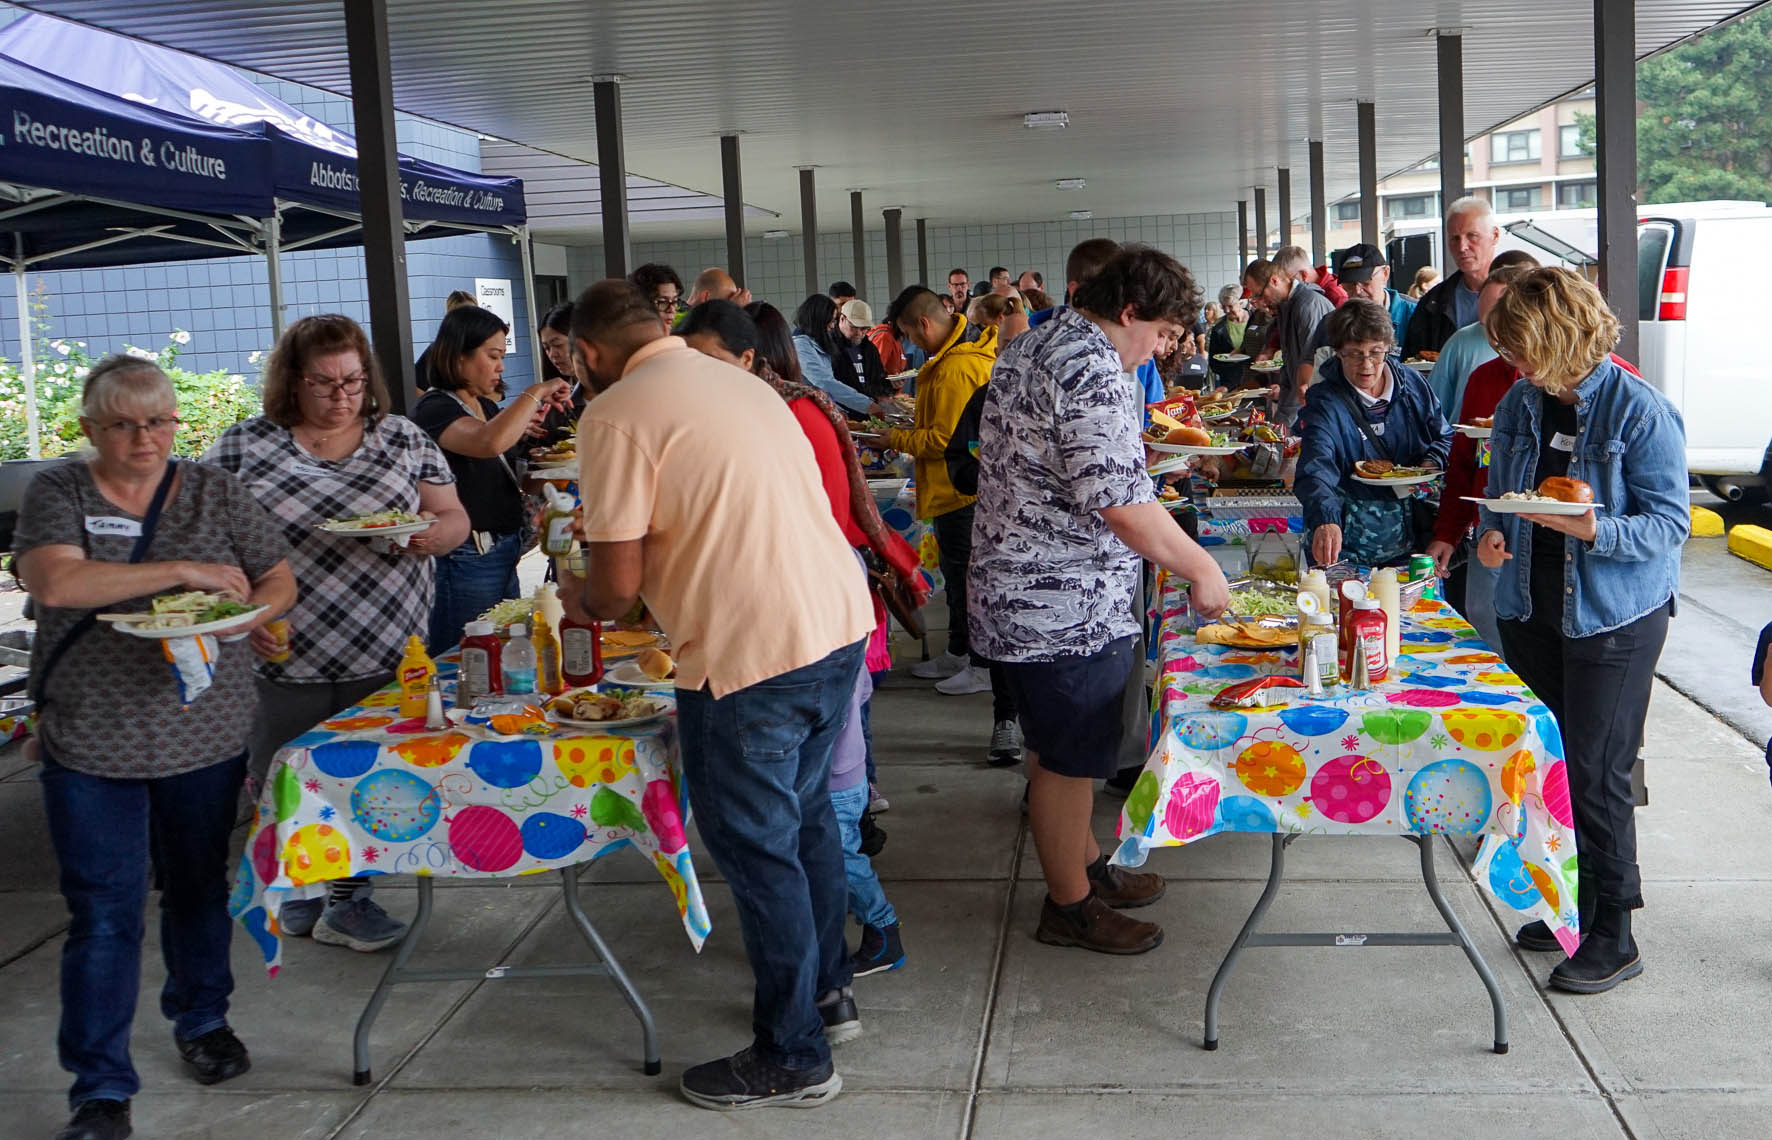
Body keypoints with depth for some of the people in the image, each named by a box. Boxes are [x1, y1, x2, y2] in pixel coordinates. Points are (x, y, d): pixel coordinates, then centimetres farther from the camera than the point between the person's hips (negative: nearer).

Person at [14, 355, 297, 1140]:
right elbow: (55, 582, -20)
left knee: (199, 890, 17)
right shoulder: (58, 493, -2)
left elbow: (279, 583, 5)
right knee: (103, 918, 0)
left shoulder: (215, 492, 4)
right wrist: (183, 570, -23)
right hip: (91, 745, -2)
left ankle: (203, 1021, 39)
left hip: (206, 739, 2)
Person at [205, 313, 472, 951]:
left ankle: (347, 899, 20)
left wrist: (430, 534, -14)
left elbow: (454, 519, 9)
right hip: (283, 658, -1)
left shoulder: (403, 440, 8)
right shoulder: (242, 448, 2)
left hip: (385, 657, 1)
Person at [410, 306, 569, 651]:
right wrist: (535, 392, -23)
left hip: (503, 555, 9)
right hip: (465, 561, -9)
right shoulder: (433, 409, -14)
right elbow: (489, 443, -34)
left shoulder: (487, 407, 14)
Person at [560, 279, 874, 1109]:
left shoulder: (616, 416, -10)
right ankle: (824, 989, 41)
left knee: (758, 851, 6)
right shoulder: (738, 382, 15)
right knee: (806, 815, 24)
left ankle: (792, 1058, 19)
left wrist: (580, 599, 11)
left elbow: (619, 584, -11)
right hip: (839, 622, 9)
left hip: (752, 652, -8)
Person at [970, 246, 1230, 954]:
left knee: (1059, 748, 22)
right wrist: (1202, 569, -14)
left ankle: (1086, 867, 37)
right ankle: (1070, 907, 17)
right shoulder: (1094, 370, -22)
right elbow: (1125, 504, -26)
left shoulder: (1029, 350, 12)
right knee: (1067, 760, 3)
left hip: (1015, 594, 11)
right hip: (1064, 608, -11)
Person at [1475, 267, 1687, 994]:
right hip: (1530, 609, 7)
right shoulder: (1518, 406, 6)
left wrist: (1596, 531, -31)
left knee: (1595, 774, -4)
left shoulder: (1640, 411, -14)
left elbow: (1669, 522, -14)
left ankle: (1614, 935, 9)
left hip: (1614, 619, -7)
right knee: (1546, 765, 13)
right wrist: (1491, 534, -5)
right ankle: (1579, 905, 29)